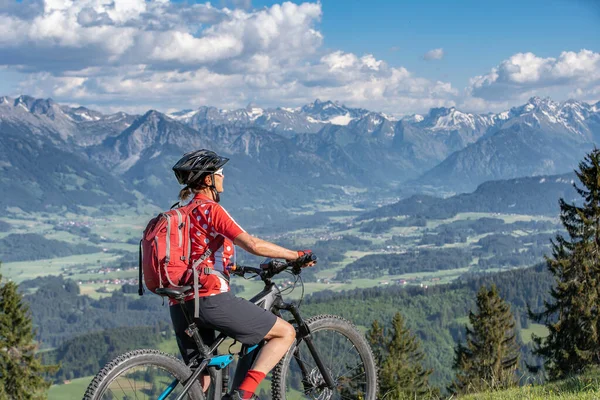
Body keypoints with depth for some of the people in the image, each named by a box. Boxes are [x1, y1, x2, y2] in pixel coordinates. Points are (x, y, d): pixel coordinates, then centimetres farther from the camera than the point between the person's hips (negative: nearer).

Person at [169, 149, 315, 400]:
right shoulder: (210, 210, -6)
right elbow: (253, 245, -16)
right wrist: (294, 255, -4)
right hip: (211, 299, -9)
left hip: (181, 307, 9)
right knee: (286, 332, 1)